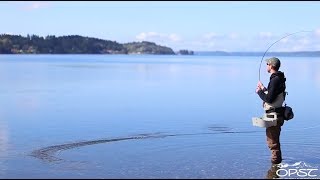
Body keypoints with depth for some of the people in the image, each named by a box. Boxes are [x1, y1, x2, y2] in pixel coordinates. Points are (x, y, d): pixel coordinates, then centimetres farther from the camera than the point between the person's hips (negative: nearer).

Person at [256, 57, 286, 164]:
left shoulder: (275, 80, -20)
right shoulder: (279, 79, 13)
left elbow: (269, 99, -24)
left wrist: (259, 92, -9)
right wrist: (264, 89, 15)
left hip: (274, 115, -11)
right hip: (275, 114, 11)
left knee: (272, 141, -2)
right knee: (274, 139, 22)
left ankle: (275, 161, 4)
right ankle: (277, 159, 32)